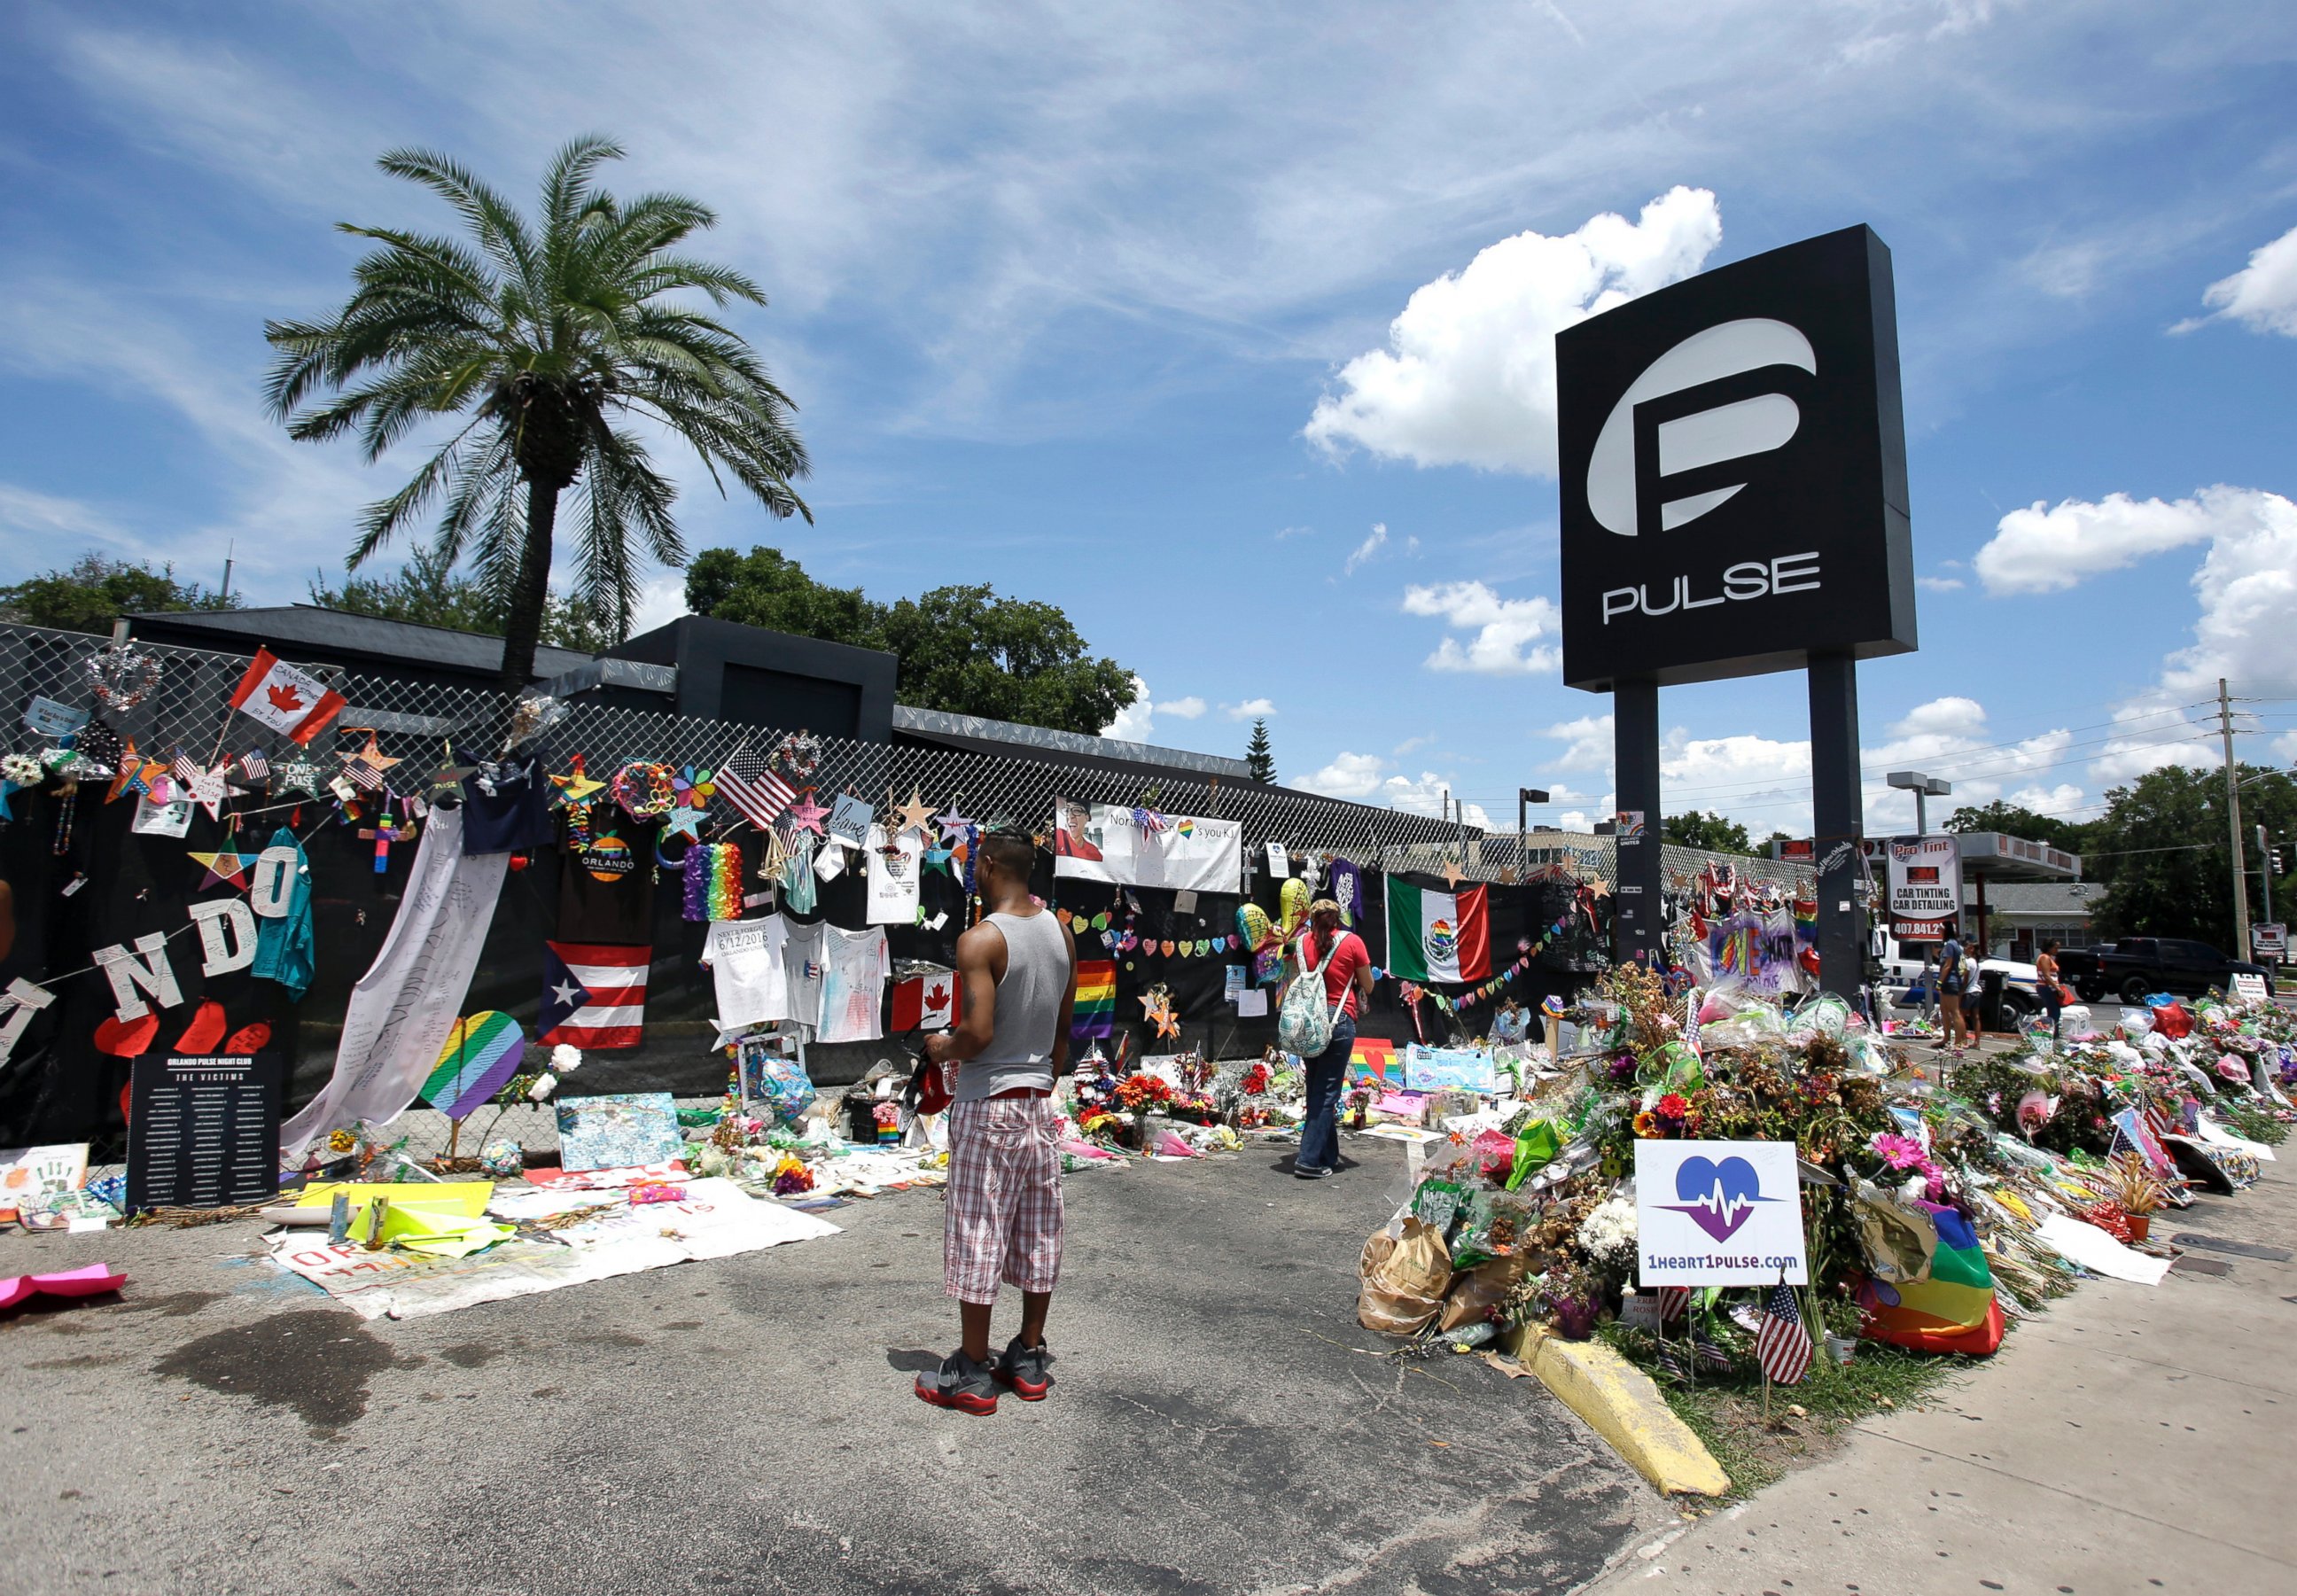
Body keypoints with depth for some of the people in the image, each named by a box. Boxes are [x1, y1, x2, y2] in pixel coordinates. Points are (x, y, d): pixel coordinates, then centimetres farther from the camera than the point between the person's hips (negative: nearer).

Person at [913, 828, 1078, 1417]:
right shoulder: (1061, 934, 5)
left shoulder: (979, 940, -18)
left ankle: (972, 1374, 16)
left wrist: (944, 1049, -5)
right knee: (1037, 1234, 14)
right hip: (1040, 1102, 7)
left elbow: (978, 1031, -26)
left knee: (977, 1235, 5)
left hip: (987, 1105, -7)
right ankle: (1030, 1360, 26)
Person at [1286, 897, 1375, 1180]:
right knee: (1327, 1091, -2)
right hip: (1339, 1021, -4)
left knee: (1316, 1089, 15)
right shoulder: (1352, 942, -3)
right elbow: (1367, 987, 4)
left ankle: (1328, 1155, 23)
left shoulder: (1302, 942, 5)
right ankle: (1309, 1159, -7)